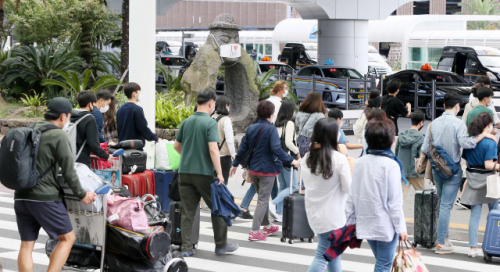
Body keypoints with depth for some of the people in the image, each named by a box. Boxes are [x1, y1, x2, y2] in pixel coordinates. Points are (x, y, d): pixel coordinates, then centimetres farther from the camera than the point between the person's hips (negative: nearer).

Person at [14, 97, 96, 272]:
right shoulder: (59, 136, -9)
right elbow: (68, 171, -9)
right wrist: (81, 195, 3)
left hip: (21, 197, 7)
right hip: (45, 197, -7)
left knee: (26, 244, 8)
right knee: (67, 238, 6)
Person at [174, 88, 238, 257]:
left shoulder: (186, 122, 8)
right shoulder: (210, 123, -11)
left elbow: (176, 146, 18)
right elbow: (213, 149, -20)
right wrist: (219, 173, -17)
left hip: (185, 172, 5)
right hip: (204, 173, -5)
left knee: (187, 211, 7)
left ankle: (186, 248, 4)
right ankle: (221, 245, 15)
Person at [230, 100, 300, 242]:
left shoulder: (251, 128, 3)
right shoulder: (271, 129, -16)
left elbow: (243, 148, 6)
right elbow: (276, 149, -25)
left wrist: (235, 164, 16)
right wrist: (291, 161, -19)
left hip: (253, 169, 6)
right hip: (267, 170, -6)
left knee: (263, 197, 22)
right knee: (263, 200, -1)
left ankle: (267, 226, 33)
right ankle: (255, 232, -6)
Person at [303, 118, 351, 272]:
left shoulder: (307, 158, 3)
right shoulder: (339, 159, -16)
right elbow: (348, 187, -11)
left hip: (313, 212, 7)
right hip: (332, 215, -7)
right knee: (323, 255, -2)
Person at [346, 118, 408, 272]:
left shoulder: (360, 163, 2)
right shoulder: (391, 165, -15)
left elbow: (352, 195, 5)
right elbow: (395, 201, -14)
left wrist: (351, 221, 15)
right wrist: (401, 227, -8)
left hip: (365, 224, 6)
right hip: (385, 225, -6)